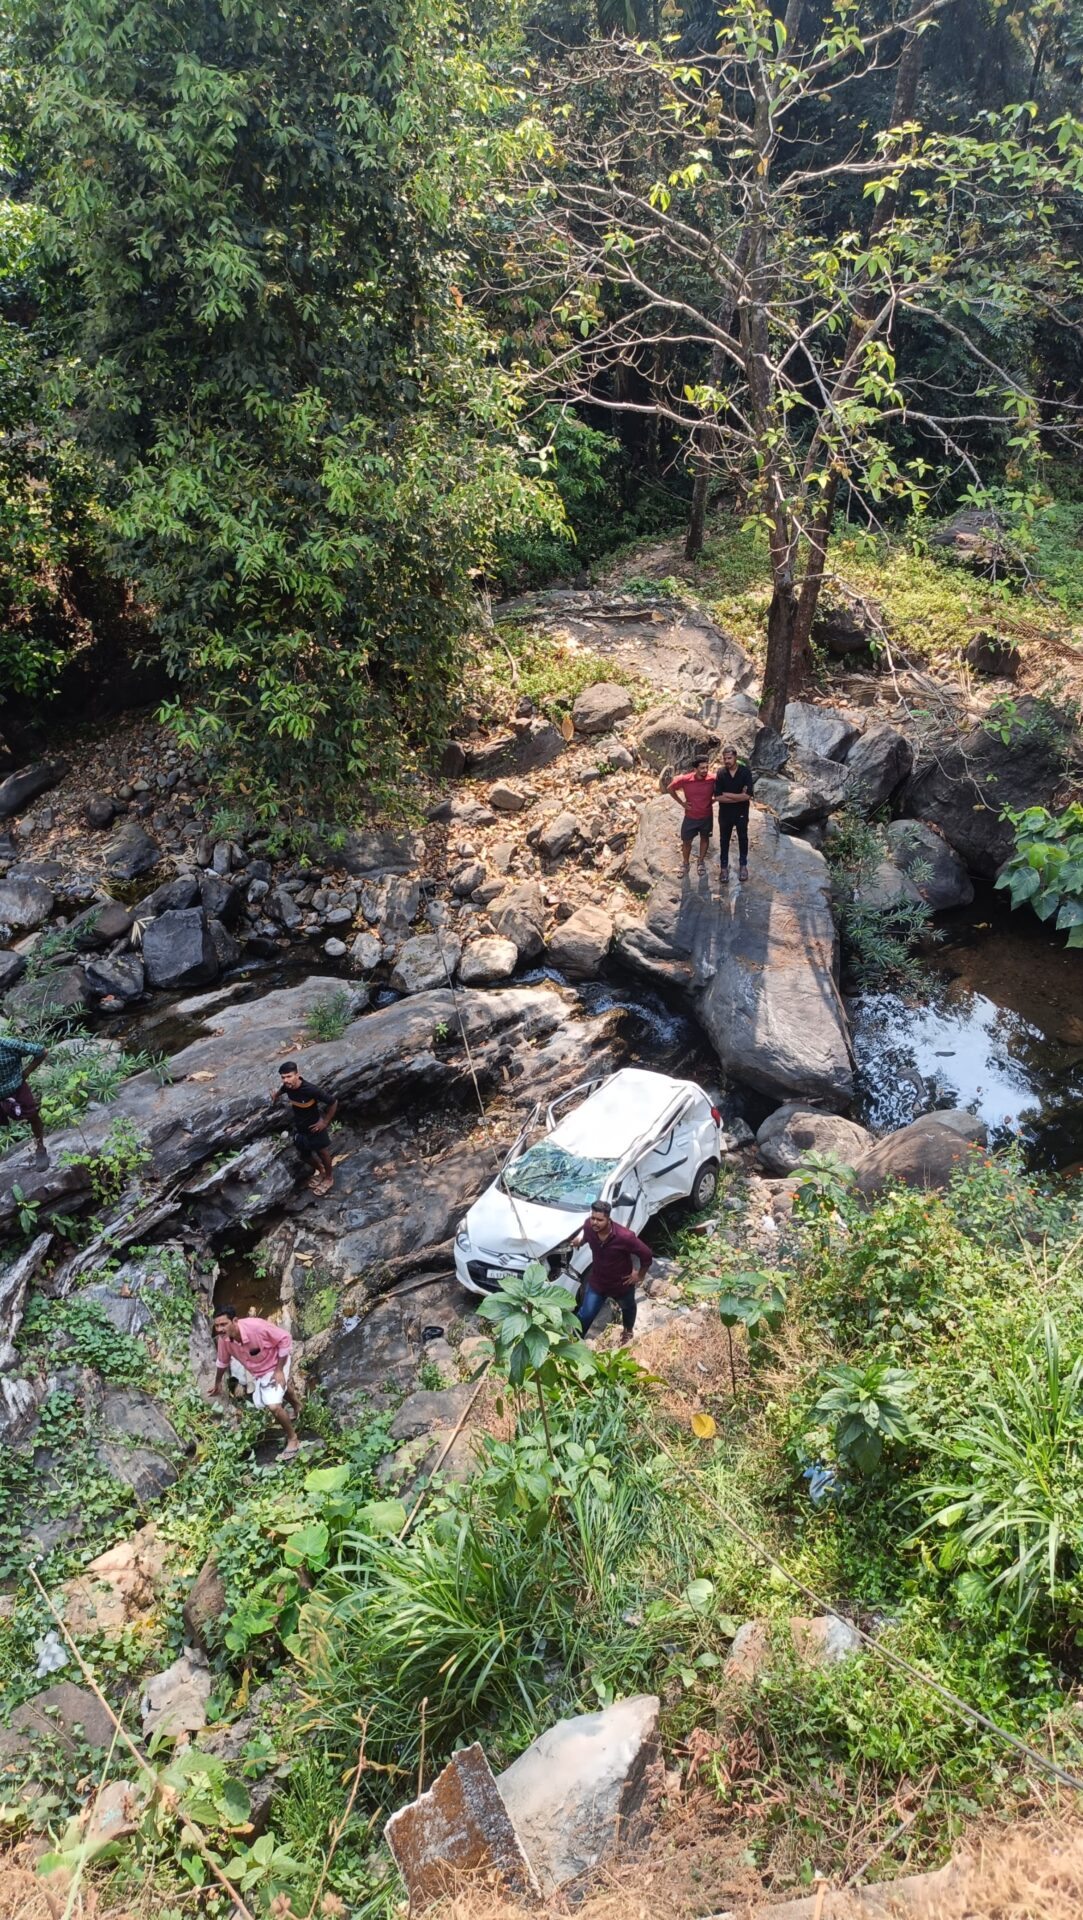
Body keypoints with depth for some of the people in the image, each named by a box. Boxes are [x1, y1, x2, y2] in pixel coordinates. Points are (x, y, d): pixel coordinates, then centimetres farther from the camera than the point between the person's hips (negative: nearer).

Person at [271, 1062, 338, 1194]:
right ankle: (320, 1170, 54)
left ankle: (329, 1178, 44)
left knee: (323, 1153, 18)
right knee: (305, 1154, 25)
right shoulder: (287, 1087, -18)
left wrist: (325, 1122, -19)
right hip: (299, 1128, 6)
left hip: (314, 1128, -6)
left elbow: (333, 1102, -25)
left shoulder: (311, 1090, -36)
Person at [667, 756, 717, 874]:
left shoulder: (712, 779, -21)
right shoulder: (685, 779, -22)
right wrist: (682, 803, -5)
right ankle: (685, 865, 31)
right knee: (686, 841, 11)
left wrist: (712, 801, -7)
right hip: (690, 817, -1)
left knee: (704, 838, 20)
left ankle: (701, 862, 40)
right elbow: (670, 789, -4)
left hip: (706, 816, 1)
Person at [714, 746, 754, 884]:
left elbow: (747, 796, -22)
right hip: (725, 812, 1)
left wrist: (727, 794, -19)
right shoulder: (720, 773, -11)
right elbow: (717, 797, -15)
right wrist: (738, 797, -19)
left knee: (742, 838, 15)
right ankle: (724, 868, 23)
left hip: (741, 812, -1)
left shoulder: (745, 772, -15)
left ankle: (743, 865, 32)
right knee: (724, 840, 11)